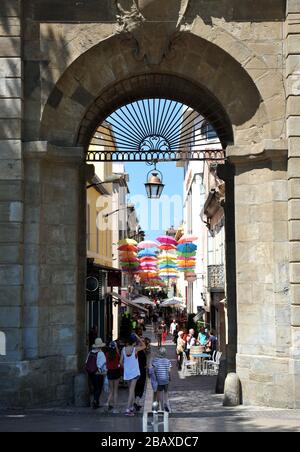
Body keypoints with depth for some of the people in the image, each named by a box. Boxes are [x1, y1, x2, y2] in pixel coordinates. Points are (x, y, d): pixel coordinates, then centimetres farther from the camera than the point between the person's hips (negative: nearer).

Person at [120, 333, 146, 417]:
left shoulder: (124, 349, -3)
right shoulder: (135, 349, -13)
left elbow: (121, 362, 1)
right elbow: (144, 346, 5)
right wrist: (138, 338, 1)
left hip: (127, 372, 4)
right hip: (134, 372, -4)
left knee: (131, 390, 19)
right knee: (131, 390, -5)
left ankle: (131, 407, 27)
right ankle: (128, 409, -12)